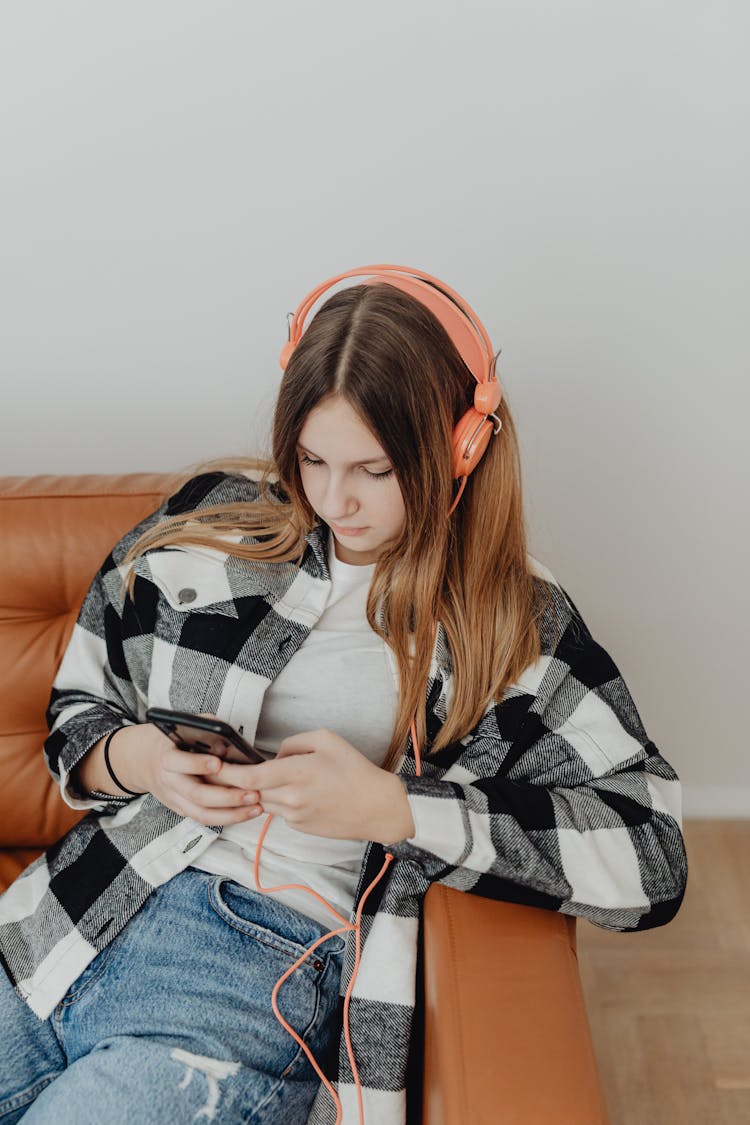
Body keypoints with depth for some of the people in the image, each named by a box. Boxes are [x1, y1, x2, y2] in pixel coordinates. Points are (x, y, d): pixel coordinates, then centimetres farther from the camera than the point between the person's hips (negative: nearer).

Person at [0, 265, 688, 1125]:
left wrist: (392, 808, -18)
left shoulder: (509, 622, -2)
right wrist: (132, 759, -9)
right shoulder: (212, 519, 5)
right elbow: (75, 709, 16)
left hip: (263, 979, -3)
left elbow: (650, 858, -10)